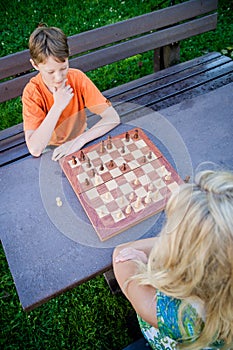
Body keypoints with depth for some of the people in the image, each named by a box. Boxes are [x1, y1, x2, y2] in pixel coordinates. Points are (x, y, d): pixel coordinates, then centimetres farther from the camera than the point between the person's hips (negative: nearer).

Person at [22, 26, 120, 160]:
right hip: (52, 150, -1)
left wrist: (79, 140, -31)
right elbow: (35, 150, -28)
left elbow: (113, 118, -21)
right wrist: (57, 107, -30)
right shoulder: (32, 92, -19)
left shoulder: (77, 78, -15)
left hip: (79, 142, 1)